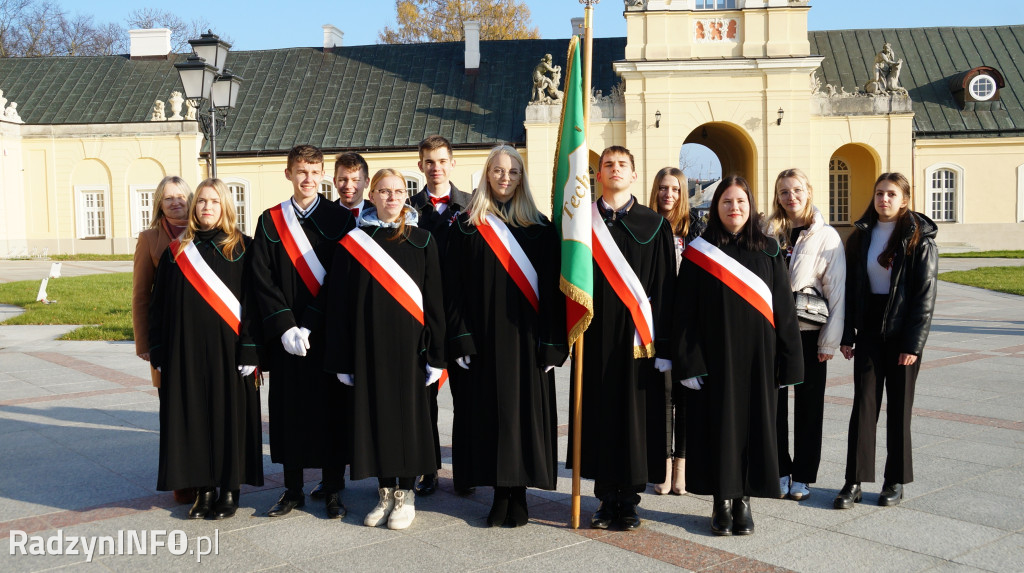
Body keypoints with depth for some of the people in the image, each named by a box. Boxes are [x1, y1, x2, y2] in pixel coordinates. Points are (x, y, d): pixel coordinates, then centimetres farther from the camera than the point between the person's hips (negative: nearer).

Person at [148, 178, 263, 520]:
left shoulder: (242, 249, -1)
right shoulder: (176, 252, 8)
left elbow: (253, 302, -5)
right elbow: (160, 305, 9)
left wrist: (250, 351, -12)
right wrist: (159, 353, 3)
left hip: (228, 350, -3)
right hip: (186, 352, 3)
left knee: (229, 414, 3)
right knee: (194, 416, 7)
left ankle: (229, 489, 16)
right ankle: (204, 489, 19)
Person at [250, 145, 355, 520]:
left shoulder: (339, 219, 1)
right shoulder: (270, 222, 7)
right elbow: (263, 280, 1)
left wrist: (310, 326, -14)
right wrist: (285, 328, -10)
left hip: (329, 332, -2)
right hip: (287, 336, 2)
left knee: (332, 410, 3)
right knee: (289, 411, 7)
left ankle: (333, 492, 15)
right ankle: (293, 490, 20)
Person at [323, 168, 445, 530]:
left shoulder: (421, 241, 2)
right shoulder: (353, 242, 2)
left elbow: (434, 298, 1)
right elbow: (339, 303, 2)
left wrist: (436, 354, -5)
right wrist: (342, 359, -2)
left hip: (408, 343, -1)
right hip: (368, 344, 1)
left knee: (408, 412, 5)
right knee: (375, 414, 6)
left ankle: (405, 495, 18)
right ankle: (386, 493, 21)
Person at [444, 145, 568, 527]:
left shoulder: (539, 228, 6)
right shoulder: (467, 227, 5)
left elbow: (552, 288, 2)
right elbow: (453, 287, 1)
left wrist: (552, 345, -6)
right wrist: (461, 339, -8)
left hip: (526, 339, 0)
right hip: (484, 338, 0)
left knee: (525, 410, 2)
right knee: (489, 411, 3)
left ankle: (519, 493, 13)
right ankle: (501, 494, 14)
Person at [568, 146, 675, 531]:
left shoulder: (654, 226, 5)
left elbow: (664, 289, 1)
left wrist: (663, 345, -5)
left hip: (636, 335, -1)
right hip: (595, 334, 1)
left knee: (634, 412, 3)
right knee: (599, 411, 5)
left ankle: (628, 501, 15)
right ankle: (606, 499, 17)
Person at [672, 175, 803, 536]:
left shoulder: (768, 252, 5)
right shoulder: (699, 252, 0)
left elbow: (784, 309, 5)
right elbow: (685, 312, -2)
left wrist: (788, 363, 0)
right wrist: (688, 363, -9)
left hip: (757, 358, 2)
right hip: (714, 357, -1)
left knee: (753, 422, 6)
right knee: (718, 424, 3)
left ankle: (743, 500, 19)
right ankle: (722, 502, 15)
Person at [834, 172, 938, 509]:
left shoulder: (920, 239, -5)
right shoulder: (861, 236, 7)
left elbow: (925, 295, -8)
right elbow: (850, 288, 7)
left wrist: (914, 344, -13)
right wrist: (847, 336, 2)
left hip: (902, 332, -3)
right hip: (869, 330, 3)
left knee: (899, 405, 6)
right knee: (864, 404, 0)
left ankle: (896, 481, 17)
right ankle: (855, 481, 4)